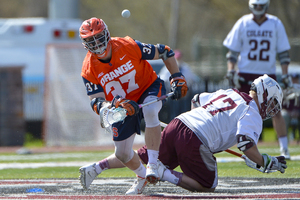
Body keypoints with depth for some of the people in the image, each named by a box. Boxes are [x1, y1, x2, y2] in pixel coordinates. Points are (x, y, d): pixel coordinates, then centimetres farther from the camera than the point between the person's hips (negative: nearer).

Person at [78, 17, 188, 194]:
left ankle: (153, 165, -35)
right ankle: (142, 175, 38)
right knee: (123, 153, 3)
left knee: (149, 111, -40)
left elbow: (165, 52, -13)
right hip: (121, 105, 3)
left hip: (148, 88, -3)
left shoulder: (128, 47, -25)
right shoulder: (89, 70, -19)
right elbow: (97, 102, -21)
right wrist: (116, 104, -43)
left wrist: (177, 79, -17)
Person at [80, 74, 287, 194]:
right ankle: (165, 173, -12)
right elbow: (247, 145, -15)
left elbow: (197, 100, 33)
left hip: (176, 125, 8)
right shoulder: (252, 114, 0)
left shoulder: (228, 93, 24)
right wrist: (266, 164, -2)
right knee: (207, 186, 4)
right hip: (195, 143, -8)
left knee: (143, 156, 19)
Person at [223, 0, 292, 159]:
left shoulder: (276, 24, 1)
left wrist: (285, 75, 0)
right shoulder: (243, 23, 0)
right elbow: (233, 50, 4)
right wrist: (231, 72, -5)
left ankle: (284, 148, 3)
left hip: (268, 74, 0)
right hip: (246, 74, 0)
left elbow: (283, 52, 5)